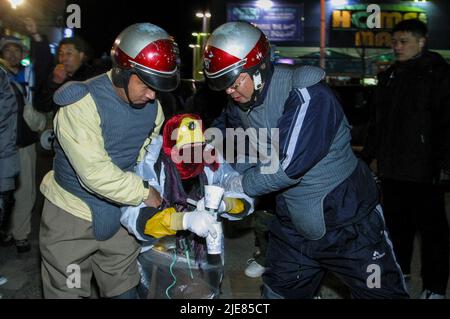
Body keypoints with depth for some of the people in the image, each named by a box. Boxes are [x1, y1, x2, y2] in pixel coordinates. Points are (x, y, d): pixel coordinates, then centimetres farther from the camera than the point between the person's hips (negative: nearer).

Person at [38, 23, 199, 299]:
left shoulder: (152, 105, -3)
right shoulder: (82, 102, -23)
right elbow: (95, 173, -28)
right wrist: (143, 192, -18)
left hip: (120, 213, 5)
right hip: (72, 215, -5)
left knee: (124, 290, 17)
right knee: (67, 291, 11)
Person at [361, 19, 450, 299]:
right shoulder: (389, 76, 16)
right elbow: (377, 121, 21)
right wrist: (368, 154, 20)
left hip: (423, 170, -6)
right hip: (391, 167, 7)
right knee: (397, 222, 17)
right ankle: (400, 268, 34)